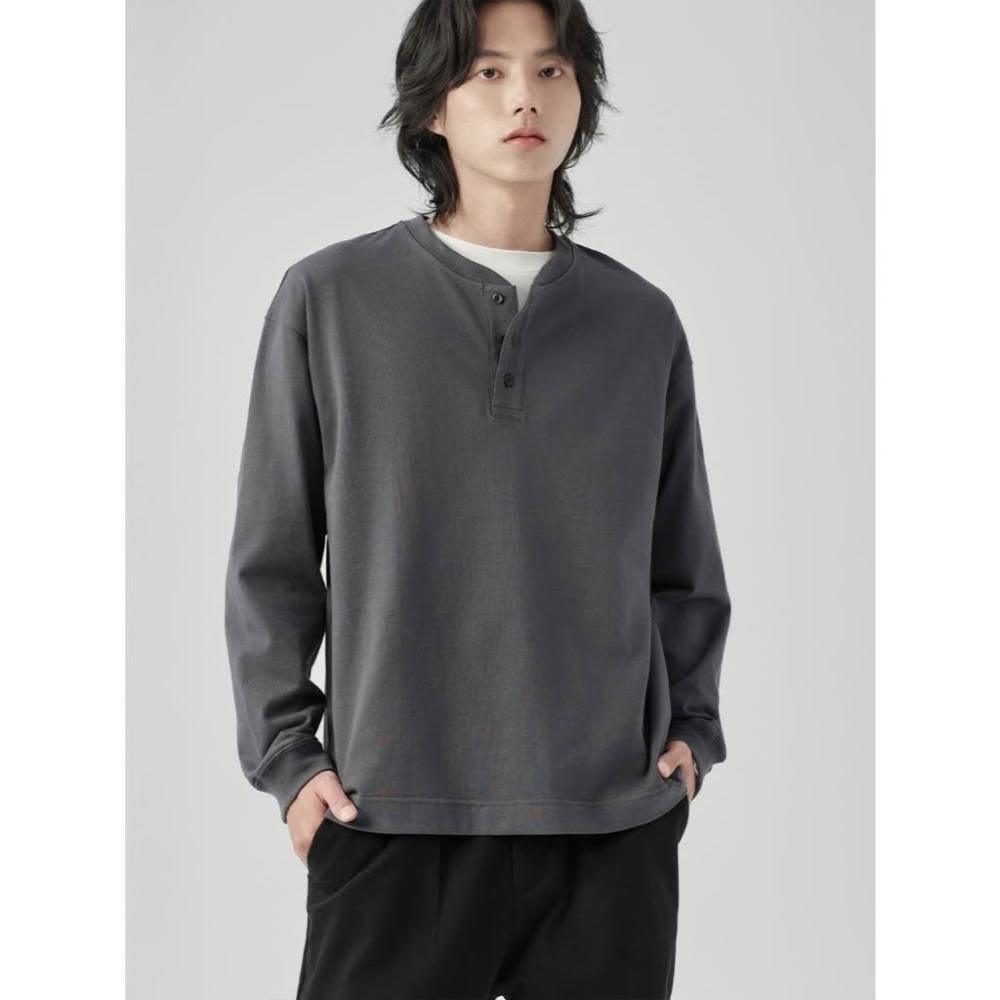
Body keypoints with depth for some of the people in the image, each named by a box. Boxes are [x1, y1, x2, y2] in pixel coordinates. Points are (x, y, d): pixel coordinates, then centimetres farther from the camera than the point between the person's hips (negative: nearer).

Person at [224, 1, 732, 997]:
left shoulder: (642, 321, 8)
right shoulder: (329, 299, 1)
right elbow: (272, 559, 3)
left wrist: (691, 727, 6)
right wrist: (285, 754, -2)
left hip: (617, 816, 2)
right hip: (393, 815, -2)